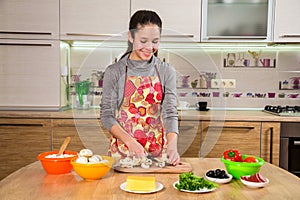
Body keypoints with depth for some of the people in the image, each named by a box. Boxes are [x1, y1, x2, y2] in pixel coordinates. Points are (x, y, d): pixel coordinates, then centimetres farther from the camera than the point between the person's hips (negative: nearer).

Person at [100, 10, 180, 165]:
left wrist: (172, 144, -20)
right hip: (122, 150, -1)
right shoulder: (114, 72, -3)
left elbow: (170, 112, -3)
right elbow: (106, 115, -4)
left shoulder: (166, 71, 2)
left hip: (158, 150, 1)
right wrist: (130, 141, -18)